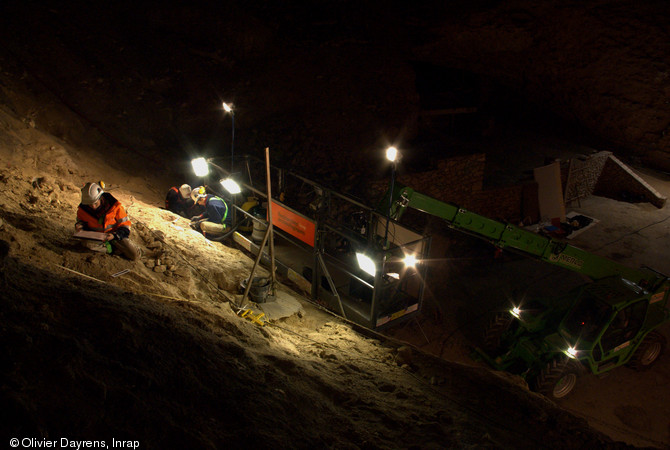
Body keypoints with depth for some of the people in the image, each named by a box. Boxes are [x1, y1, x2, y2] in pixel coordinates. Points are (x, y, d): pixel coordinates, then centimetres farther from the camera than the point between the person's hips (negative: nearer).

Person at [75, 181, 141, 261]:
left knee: (135, 255, -17)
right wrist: (79, 225, -17)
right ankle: (116, 248, -15)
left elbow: (125, 226, -16)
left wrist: (114, 235, -35)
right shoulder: (83, 209, -14)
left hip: (116, 234, -2)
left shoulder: (115, 206, -22)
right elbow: (81, 221, 9)